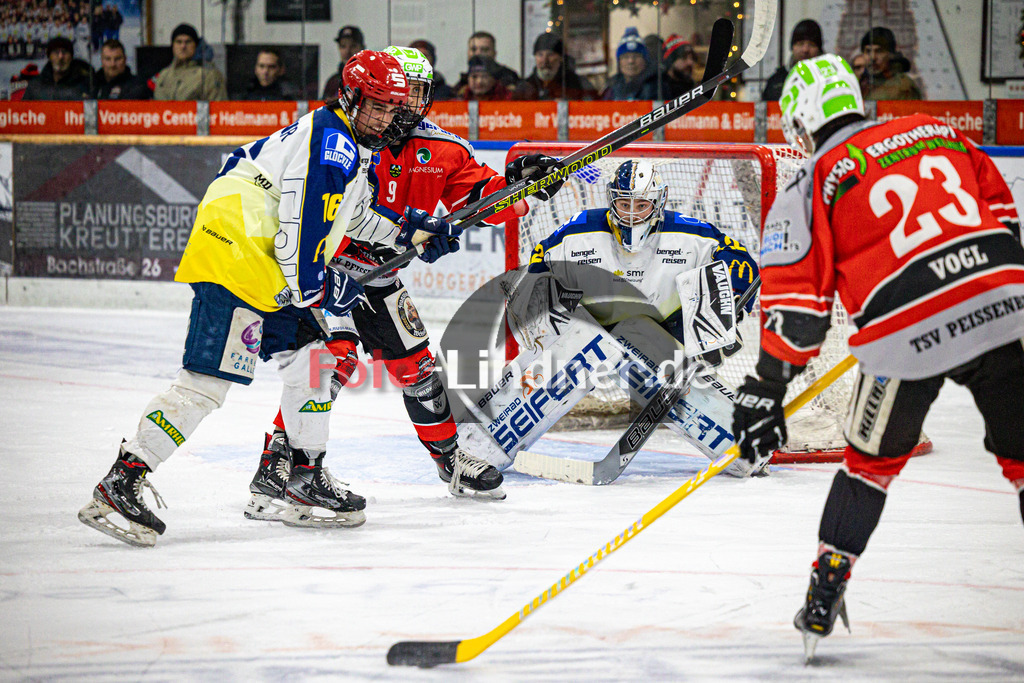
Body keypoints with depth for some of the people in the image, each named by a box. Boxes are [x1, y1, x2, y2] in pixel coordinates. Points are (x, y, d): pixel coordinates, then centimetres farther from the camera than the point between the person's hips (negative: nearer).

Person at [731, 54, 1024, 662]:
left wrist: (767, 391, 8)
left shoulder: (812, 188, 6)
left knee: (873, 460, 20)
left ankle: (826, 593, 22)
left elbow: (797, 301, 2)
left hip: (907, 338, -2)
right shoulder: (936, 133, 18)